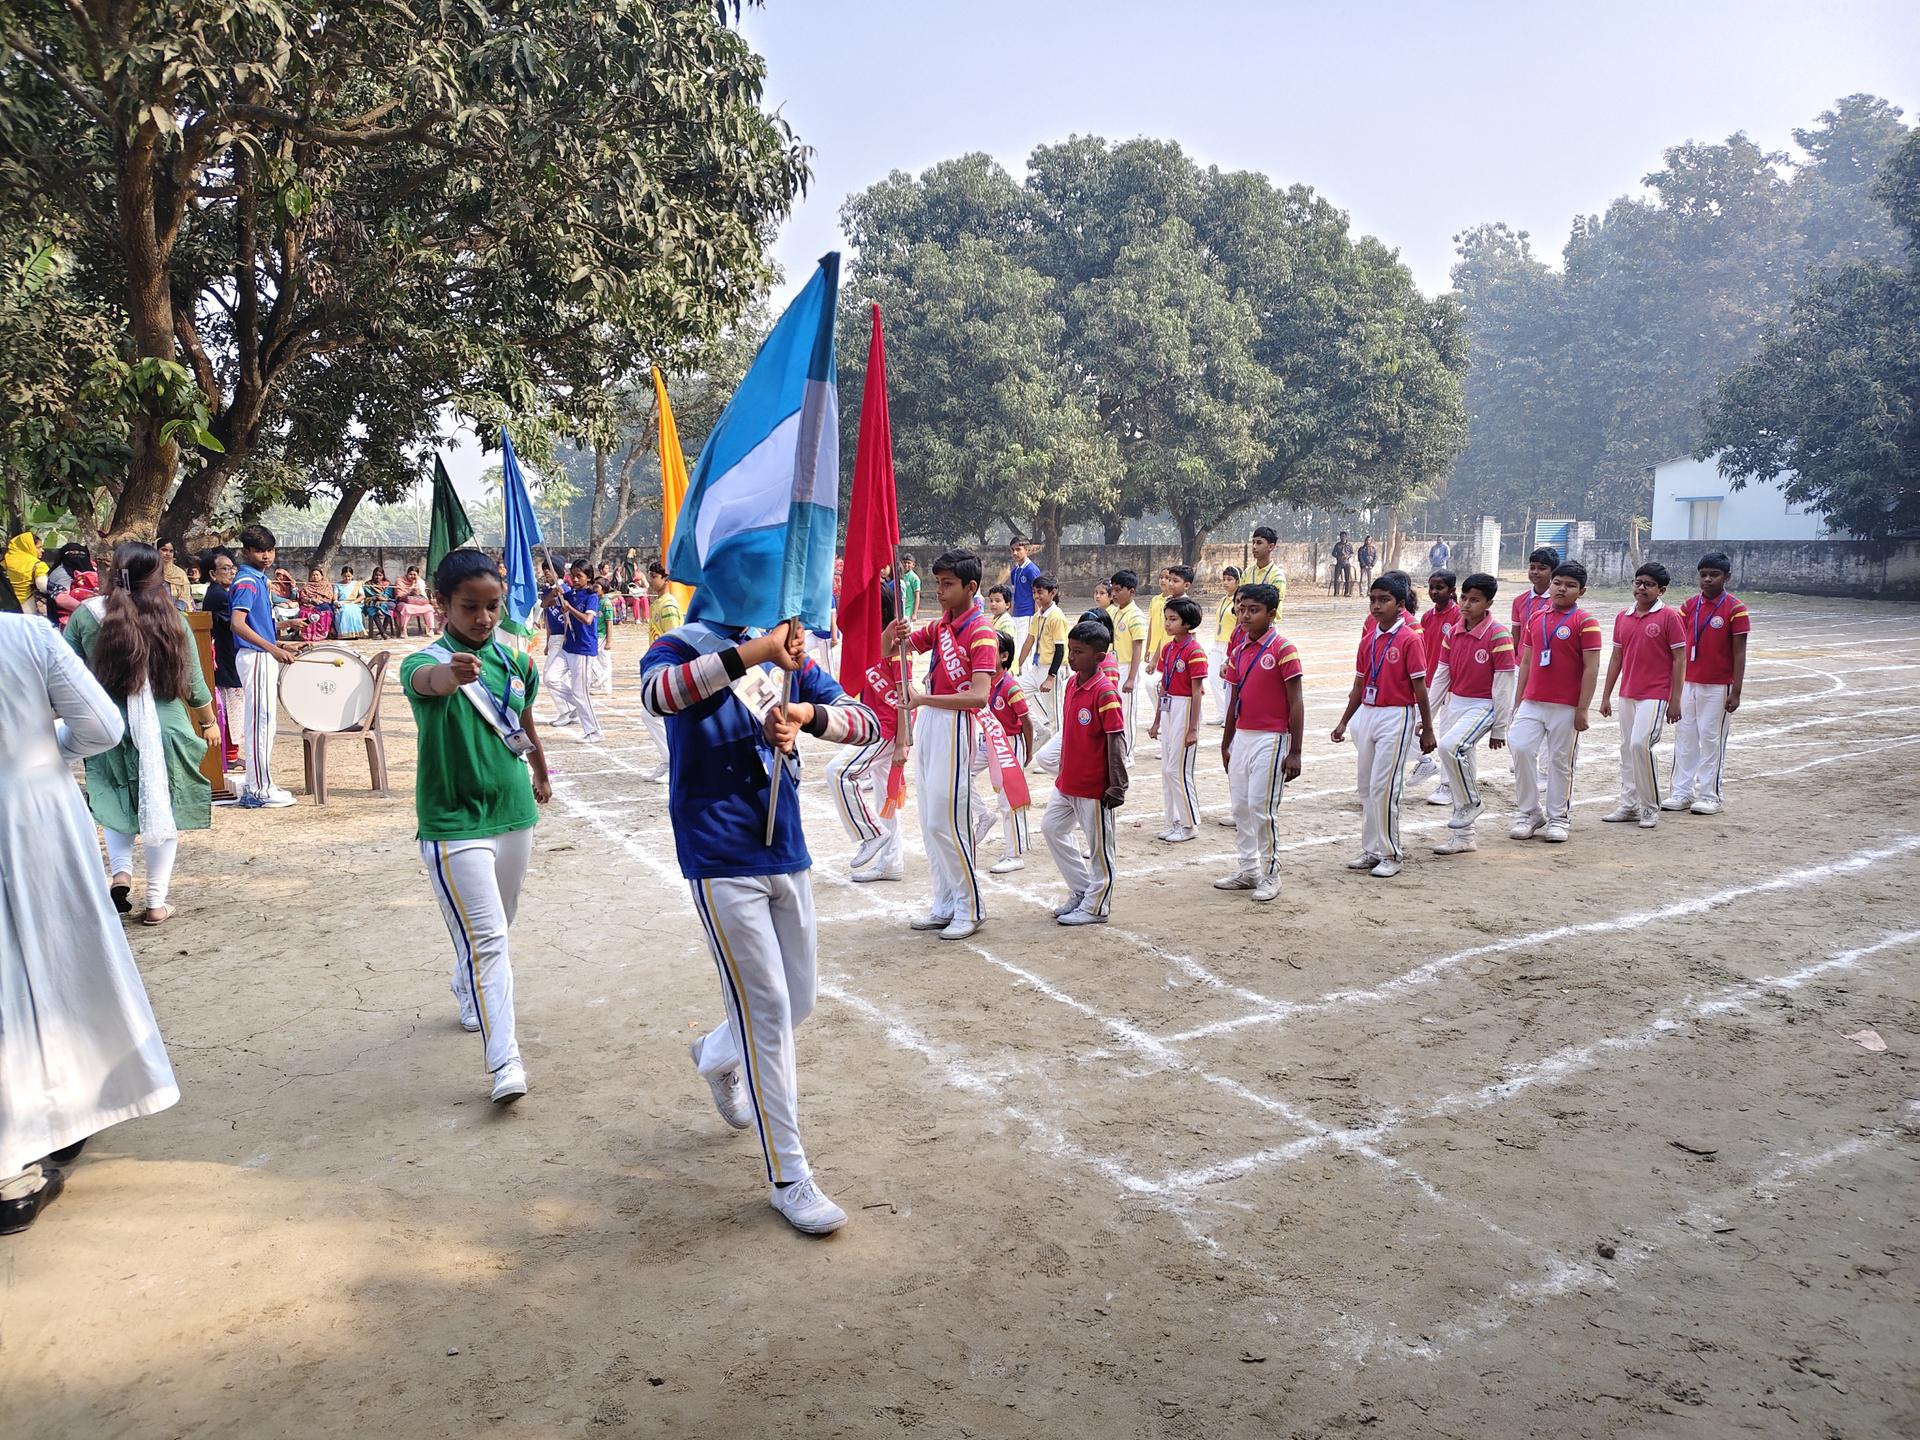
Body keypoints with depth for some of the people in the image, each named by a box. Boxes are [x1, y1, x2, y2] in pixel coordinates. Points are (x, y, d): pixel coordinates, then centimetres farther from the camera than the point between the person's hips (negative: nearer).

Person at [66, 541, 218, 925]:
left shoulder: (86, 614, -5)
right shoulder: (171, 618, -5)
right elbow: (193, 682, 1)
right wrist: (209, 722, 16)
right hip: (165, 729, -1)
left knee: (115, 805, 23)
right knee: (163, 811, 10)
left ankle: (121, 870, 3)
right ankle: (156, 902, 12)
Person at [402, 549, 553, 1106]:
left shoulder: (515, 662, 2)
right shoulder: (427, 662, -15)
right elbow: (426, 678, -42)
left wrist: (542, 775, 32)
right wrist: (451, 673, -65)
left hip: (513, 815, 6)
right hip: (453, 825, -6)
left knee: (494, 931, 22)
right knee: (486, 939, -11)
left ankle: (469, 990, 50)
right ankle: (505, 1062, -8)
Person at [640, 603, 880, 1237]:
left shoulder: (786, 650, 7)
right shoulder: (684, 647, -8)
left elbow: (868, 722, 2)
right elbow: (657, 693, -33)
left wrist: (808, 713, -18)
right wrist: (750, 653, -42)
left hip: (787, 855, 6)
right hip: (722, 863, -6)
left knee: (798, 1003, 16)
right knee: (768, 1012, -3)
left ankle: (717, 1055, 48)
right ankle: (789, 1178, 11)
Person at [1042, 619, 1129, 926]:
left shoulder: (1105, 692, -20)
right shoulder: (1072, 684, 5)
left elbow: (1117, 742, -19)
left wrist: (1117, 786, -19)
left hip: (1094, 786, -9)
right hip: (1067, 781, 9)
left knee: (1099, 846, 6)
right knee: (1052, 827, 18)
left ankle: (1095, 907, 20)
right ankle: (1081, 891, 30)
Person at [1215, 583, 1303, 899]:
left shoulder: (1283, 649, -11)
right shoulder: (1240, 650, 10)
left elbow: (1296, 703, -12)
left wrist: (1294, 752, -15)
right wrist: (1226, 744, 19)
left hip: (1270, 739, -7)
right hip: (1241, 737, 7)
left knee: (1262, 807, -6)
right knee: (1240, 806, 11)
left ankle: (1270, 876, 7)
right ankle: (1246, 870, 22)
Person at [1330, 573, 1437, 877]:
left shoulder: (1410, 639, -9)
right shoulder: (1368, 641, 10)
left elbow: (1420, 687, -8)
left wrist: (1427, 729, -7)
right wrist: (1344, 722, 17)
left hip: (1396, 717, -7)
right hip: (1367, 714, 7)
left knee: (1384, 787, -7)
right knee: (1367, 787, 10)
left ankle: (1390, 855, 5)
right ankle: (1371, 850, 20)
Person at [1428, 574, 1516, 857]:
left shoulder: (1498, 635, -12)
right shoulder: (1455, 632, 6)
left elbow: (1504, 684, -11)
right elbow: (1441, 676, 10)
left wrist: (1499, 728, -10)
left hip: (1482, 706, -7)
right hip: (1453, 704, 7)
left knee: (1450, 746, -30)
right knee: (1458, 761, 9)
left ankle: (1471, 803, -6)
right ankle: (1463, 835, 19)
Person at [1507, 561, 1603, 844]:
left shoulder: (1584, 622, -5)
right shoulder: (1537, 619, 11)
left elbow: (1591, 668, -8)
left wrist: (1582, 709, -12)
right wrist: (1518, 702, 14)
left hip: (1565, 706, -4)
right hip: (1532, 702, 4)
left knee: (1561, 761, 3)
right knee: (1521, 748, -6)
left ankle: (1558, 818, 17)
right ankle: (1530, 813, 8)